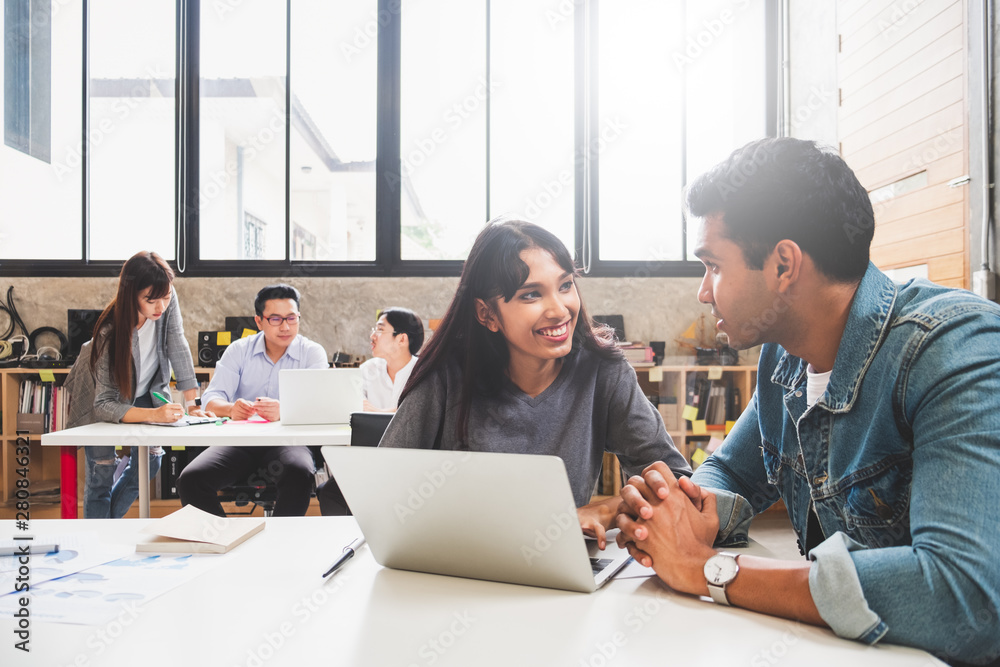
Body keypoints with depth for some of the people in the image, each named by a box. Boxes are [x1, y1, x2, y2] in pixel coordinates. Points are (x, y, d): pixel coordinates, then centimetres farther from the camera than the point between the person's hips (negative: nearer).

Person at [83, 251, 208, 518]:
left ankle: (111, 520, 24)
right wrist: (154, 414, -49)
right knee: (102, 469, -8)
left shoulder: (168, 302, -25)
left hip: (143, 391, 5)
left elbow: (178, 348, -20)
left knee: (150, 460, 2)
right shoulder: (110, 333, -35)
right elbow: (104, 404, -34)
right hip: (98, 397, -4)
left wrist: (192, 403, -27)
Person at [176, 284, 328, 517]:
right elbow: (212, 399, -1)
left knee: (299, 474, -36)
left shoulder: (312, 353, 2)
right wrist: (231, 409, -28)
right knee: (190, 479, -22)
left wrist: (283, 412, -37)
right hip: (238, 441, 3)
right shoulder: (239, 350, 9)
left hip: (287, 442, -3)